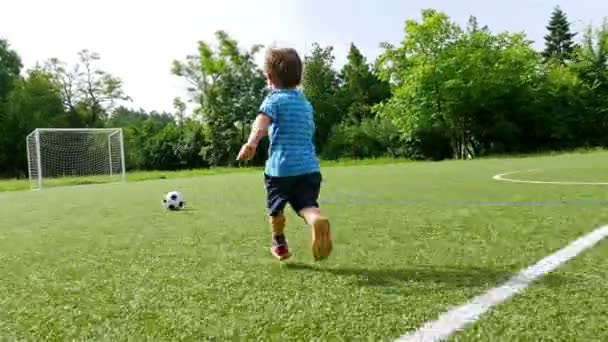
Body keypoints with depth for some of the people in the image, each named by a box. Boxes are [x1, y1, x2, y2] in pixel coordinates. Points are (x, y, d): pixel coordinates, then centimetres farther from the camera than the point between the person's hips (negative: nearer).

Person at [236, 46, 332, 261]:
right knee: (307, 205, -2)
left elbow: (263, 120, -23)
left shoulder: (274, 99, -1)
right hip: (309, 166, 4)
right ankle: (318, 220, -36)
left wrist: (251, 142, -40)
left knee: (276, 208, 18)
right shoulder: (306, 103, 20)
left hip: (281, 166, -4)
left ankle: (279, 244, 35)